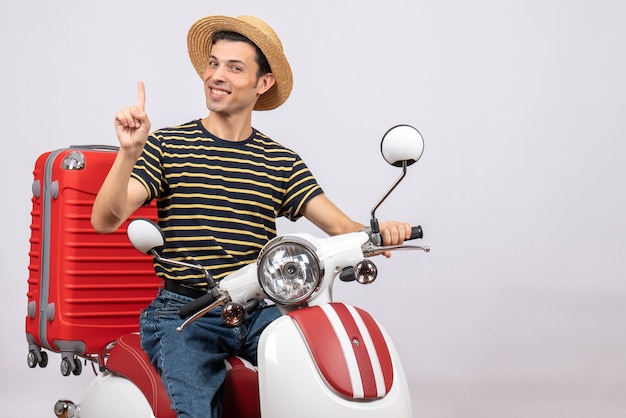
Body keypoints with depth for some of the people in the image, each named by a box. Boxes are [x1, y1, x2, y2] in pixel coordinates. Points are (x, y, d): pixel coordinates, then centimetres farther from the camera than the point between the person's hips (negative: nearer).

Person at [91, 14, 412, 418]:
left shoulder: (282, 162, 11)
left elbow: (340, 226, 4)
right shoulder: (167, 146, 3)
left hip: (261, 312, 3)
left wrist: (378, 231, -18)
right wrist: (130, 152, -23)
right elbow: (105, 220, -8)